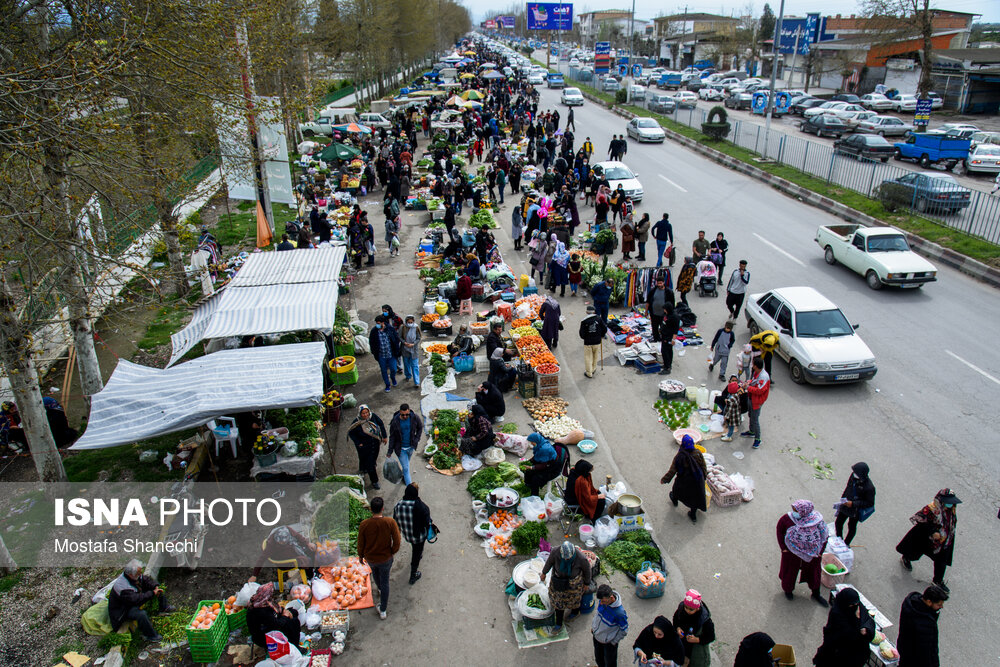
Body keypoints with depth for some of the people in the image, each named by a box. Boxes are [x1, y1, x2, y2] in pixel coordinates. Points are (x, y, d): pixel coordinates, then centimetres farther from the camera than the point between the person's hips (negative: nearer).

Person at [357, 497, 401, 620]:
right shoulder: (390, 522, -27)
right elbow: (397, 541, -19)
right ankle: (383, 611, 29)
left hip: (370, 558, 2)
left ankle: (380, 589, 61)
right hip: (386, 558, -2)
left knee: (374, 571, 35)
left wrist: (361, 556, 8)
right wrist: (393, 552, 2)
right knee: (385, 582, 19)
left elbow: (360, 544, -11)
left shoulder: (364, 524, -25)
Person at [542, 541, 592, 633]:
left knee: (573, 598, 25)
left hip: (573, 582, -2)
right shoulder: (555, 552, -34)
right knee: (558, 600, 16)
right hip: (558, 579, 2)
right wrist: (544, 573, 7)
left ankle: (575, 612, 60)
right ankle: (559, 625, 37)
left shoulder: (581, 558, -37)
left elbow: (587, 569, -15)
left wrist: (587, 583, 2)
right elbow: (549, 562, -10)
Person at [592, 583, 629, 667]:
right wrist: (593, 626, 9)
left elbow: (624, 630, -20)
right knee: (598, 659, 28)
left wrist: (613, 642, -11)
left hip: (609, 642, -5)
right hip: (596, 635, 5)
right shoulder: (602, 600, -20)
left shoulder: (619, 612, -37)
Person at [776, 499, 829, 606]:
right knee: (790, 572, 20)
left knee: (813, 572, 22)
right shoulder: (787, 518, -24)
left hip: (811, 554, 1)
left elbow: (824, 536, -7)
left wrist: (819, 552, -6)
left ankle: (816, 594, 47)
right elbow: (779, 531, -6)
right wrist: (783, 548, -7)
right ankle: (788, 589, 48)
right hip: (791, 553, -1)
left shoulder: (817, 521, -23)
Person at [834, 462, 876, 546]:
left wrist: (853, 504, -25)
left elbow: (870, 503, -20)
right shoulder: (853, 475, -15)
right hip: (845, 505, 5)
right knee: (838, 523, 18)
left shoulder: (869, 487, -31)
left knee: (852, 527, 19)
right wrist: (843, 499, 7)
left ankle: (846, 544, 43)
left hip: (855, 510, -5)